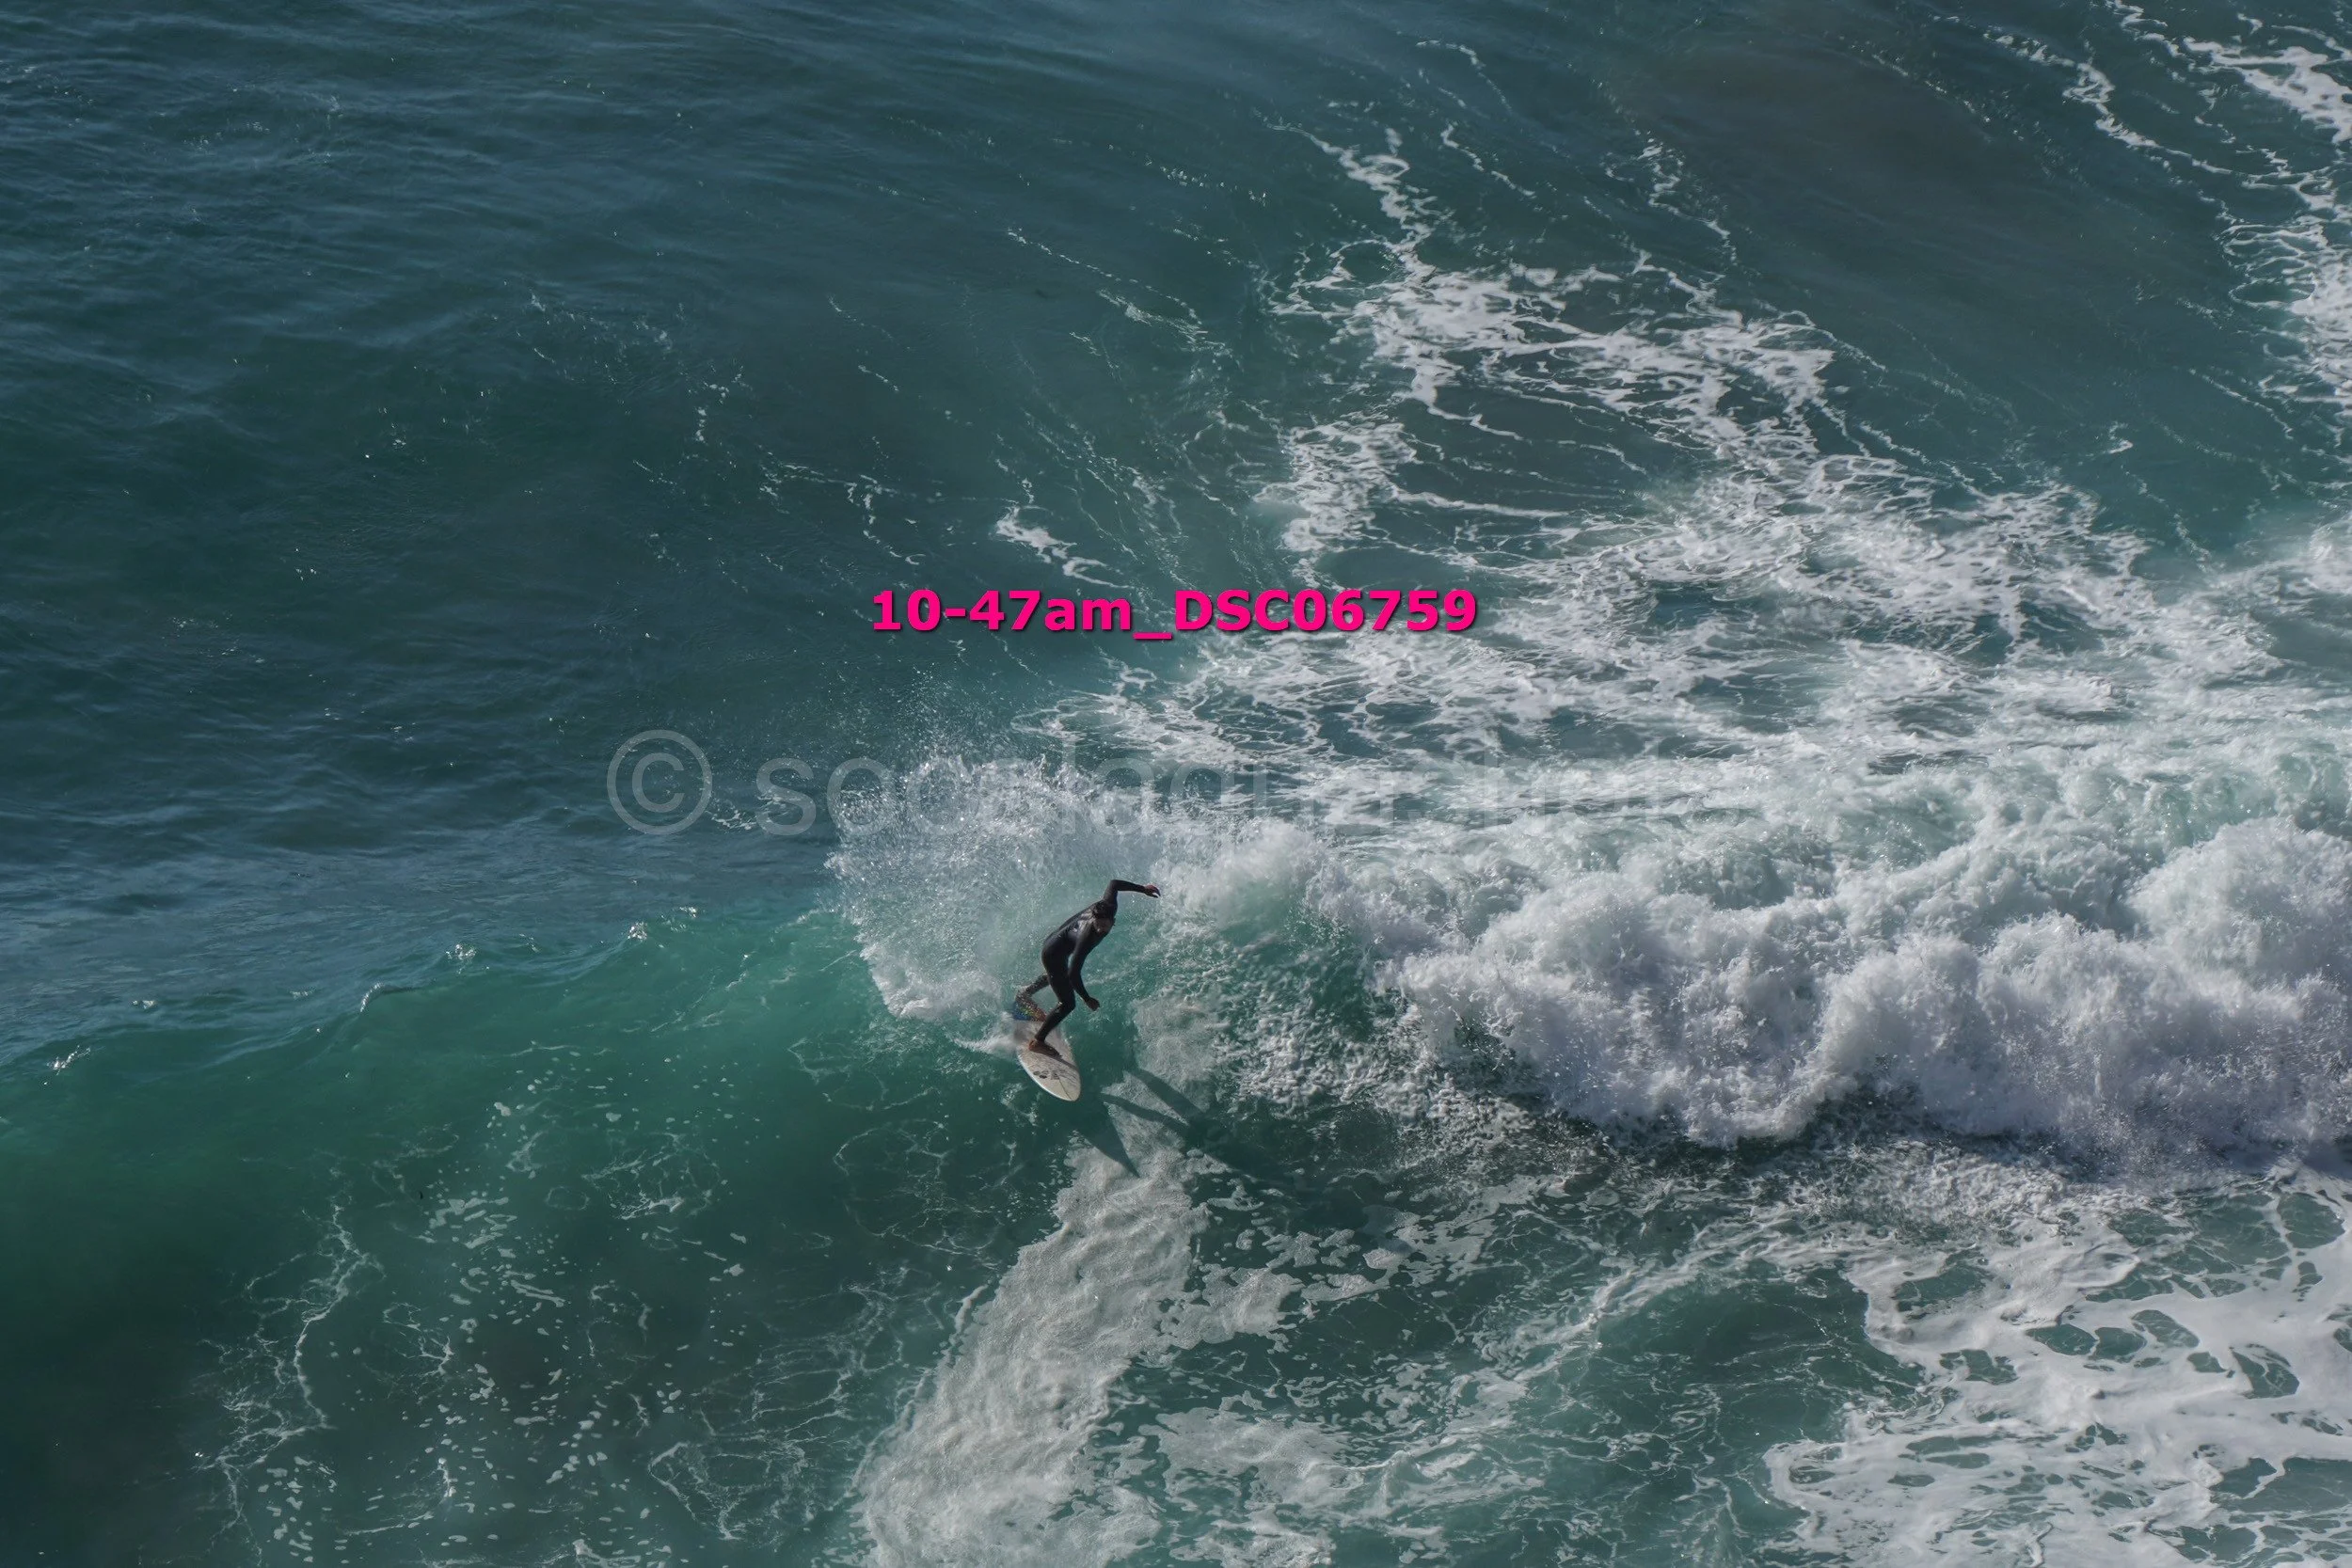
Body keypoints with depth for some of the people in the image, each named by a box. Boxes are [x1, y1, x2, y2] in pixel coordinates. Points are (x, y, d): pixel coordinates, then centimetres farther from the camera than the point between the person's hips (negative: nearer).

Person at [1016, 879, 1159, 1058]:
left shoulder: (1108, 905, -27)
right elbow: (1073, 973, -40)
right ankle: (1037, 1041, 6)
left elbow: (1114, 883, -5)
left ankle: (1026, 992, 67)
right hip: (1054, 954, -9)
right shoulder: (1087, 938, -45)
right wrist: (1087, 999, -30)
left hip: (1055, 939, 9)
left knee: (1058, 973, 40)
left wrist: (1142, 889, 4)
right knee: (1068, 1004, -6)